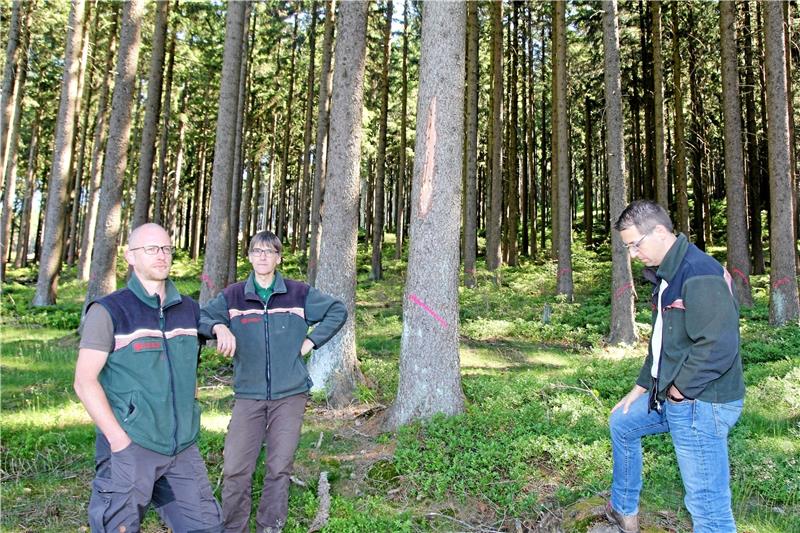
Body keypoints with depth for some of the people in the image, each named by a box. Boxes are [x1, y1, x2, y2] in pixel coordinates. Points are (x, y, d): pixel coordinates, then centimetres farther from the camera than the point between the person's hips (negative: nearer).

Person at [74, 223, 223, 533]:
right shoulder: (109, 311, -5)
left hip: (183, 448, 5)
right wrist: (119, 439, -14)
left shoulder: (189, 310, 9)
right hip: (130, 448, -5)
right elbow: (85, 382, -9)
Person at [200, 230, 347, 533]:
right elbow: (199, 316, 2)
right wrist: (218, 327, -19)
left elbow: (338, 310, 11)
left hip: (290, 395, 0)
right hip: (248, 396, 0)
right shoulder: (233, 296, 2)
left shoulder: (299, 293, 2)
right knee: (236, 470, -2)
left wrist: (310, 342, 3)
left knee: (280, 469, 5)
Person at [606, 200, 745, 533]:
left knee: (708, 505, -4)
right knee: (622, 424, 27)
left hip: (700, 405, -11)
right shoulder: (667, 275, 11)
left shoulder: (699, 274, -21)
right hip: (669, 397, 11)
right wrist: (640, 387, 21)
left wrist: (680, 387, -17)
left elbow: (718, 346, -29)